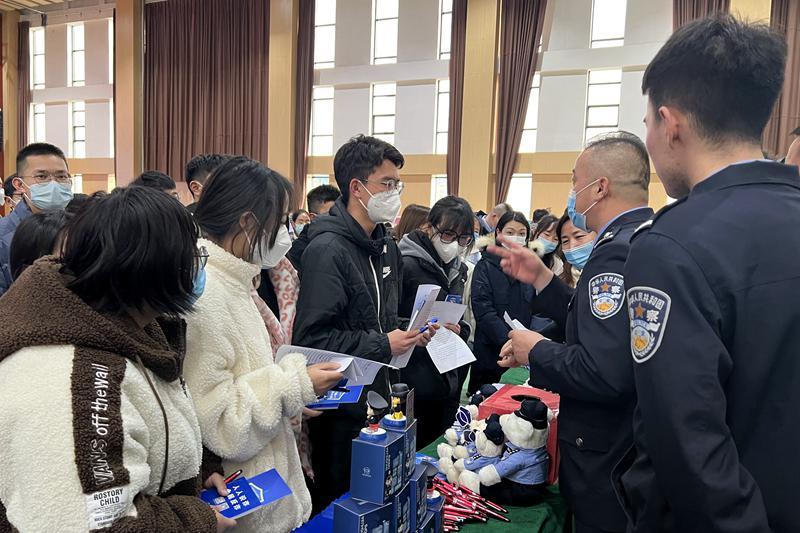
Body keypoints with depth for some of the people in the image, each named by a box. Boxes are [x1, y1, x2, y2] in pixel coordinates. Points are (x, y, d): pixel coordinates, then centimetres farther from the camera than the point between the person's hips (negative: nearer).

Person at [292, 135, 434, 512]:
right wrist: (383, 345, -20)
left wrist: (409, 333, 1)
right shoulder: (327, 250, -19)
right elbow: (312, 338, -26)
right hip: (340, 405, -8)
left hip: (377, 395, 8)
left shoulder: (386, 247, 8)